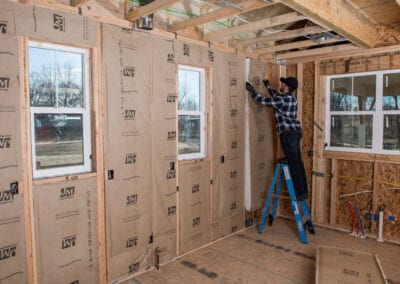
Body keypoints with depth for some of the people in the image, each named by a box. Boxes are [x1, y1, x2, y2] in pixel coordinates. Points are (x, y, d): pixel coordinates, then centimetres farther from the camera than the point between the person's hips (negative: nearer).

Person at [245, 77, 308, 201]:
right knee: (298, 162, 13)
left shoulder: (281, 100, -16)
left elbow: (261, 100, -10)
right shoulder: (292, 97, 10)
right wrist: (268, 87, 37)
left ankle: (300, 193, 1)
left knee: (293, 164, -4)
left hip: (288, 134, -9)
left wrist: (251, 89, 3)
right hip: (296, 132, 9)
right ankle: (304, 190, 20)